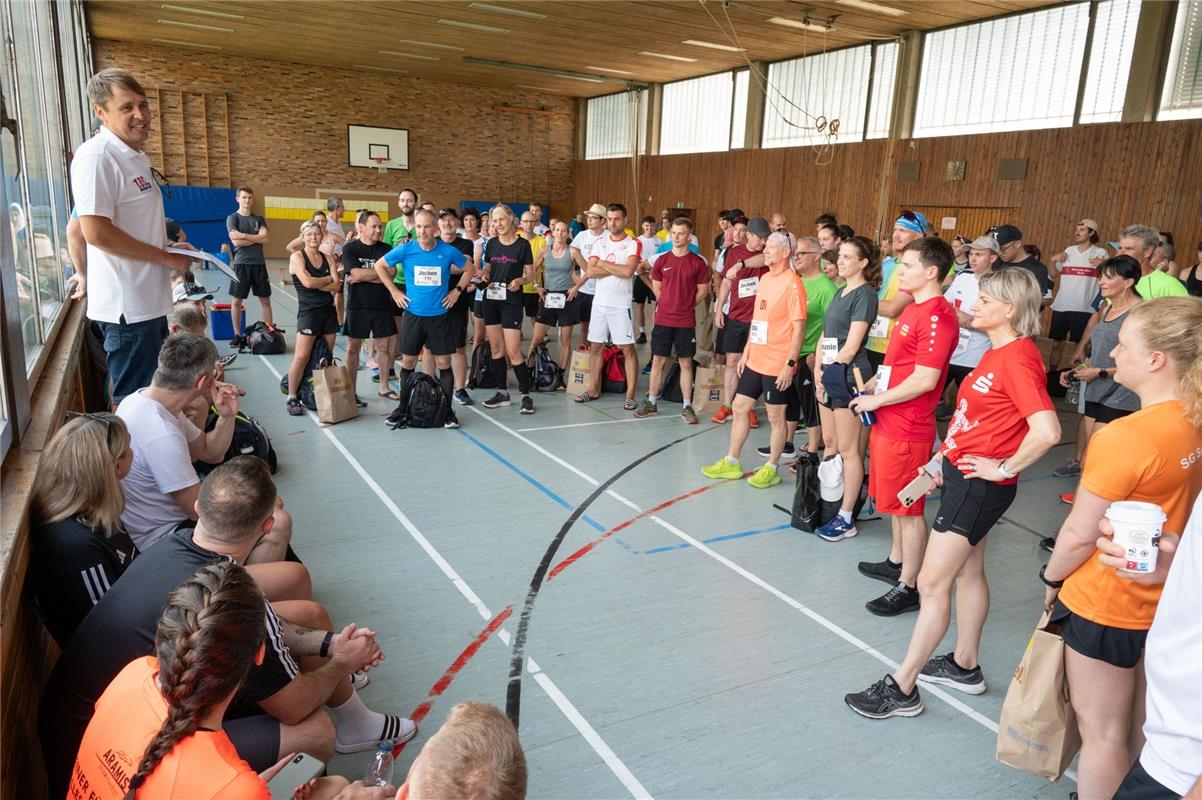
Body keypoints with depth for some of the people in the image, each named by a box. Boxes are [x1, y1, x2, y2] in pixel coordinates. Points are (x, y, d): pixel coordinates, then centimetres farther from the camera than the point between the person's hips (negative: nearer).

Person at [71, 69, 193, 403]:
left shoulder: (137, 157, 14)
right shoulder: (96, 156, -16)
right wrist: (166, 257, -15)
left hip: (150, 301, 9)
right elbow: (96, 232, -22)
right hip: (127, 306, -9)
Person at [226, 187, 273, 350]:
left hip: (259, 263, 3)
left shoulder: (259, 219, 11)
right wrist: (256, 238, -5)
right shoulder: (232, 218, 1)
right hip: (241, 263, -3)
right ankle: (238, 335, 9)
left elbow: (264, 238, -5)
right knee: (236, 301, 0)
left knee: (265, 300, 6)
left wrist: (243, 235, -12)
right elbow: (236, 242, -12)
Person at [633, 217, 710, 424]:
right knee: (658, 360, 7)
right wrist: (670, 305, 7)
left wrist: (687, 306, 0)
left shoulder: (698, 262, -4)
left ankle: (687, 407, 12)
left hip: (686, 322, -2)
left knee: (686, 363, 4)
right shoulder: (661, 260, 2)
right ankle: (651, 402, 19)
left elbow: (703, 290, 3)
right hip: (663, 319, 2)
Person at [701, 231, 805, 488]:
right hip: (755, 361, 8)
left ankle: (771, 469, 18)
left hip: (777, 365, -8)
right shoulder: (764, 279, 11)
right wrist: (746, 353, 16)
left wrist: (790, 363, -19)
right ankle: (731, 462, 23)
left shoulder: (792, 283, -13)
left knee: (775, 416, 4)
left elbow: (799, 327, -16)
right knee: (740, 407, 12)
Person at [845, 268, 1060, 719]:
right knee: (968, 573, 20)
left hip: (979, 485, -10)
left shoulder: (1018, 359, -21)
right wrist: (948, 460, 14)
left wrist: (1005, 468, -19)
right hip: (963, 473, 10)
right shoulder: (998, 352, 10)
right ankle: (965, 666, 36)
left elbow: (1047, 431, -31)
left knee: (932, 583, -4)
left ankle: (901, 689, 6)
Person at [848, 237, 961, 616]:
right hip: (889, 423, 10)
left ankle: (909, 588, 12)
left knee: (909, 508, 1)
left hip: (907, 429, -10)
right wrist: (873, 387, 8)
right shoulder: (914, 309, 12)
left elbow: (925, 379, -24)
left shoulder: (937, 317, -19)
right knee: (895, 502, 22)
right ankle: (896, 563, 38)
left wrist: (877, 399, -16)